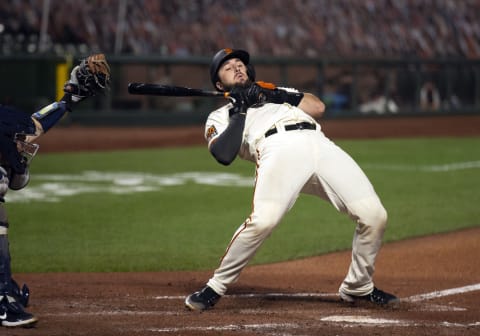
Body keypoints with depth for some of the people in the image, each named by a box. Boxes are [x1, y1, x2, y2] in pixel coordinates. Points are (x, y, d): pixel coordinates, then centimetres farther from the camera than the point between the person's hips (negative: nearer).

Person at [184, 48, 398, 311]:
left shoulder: (277, 92, 39)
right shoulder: (220, 116, 27)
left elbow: (318, 107, 20)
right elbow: (223, 154, 4)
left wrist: (278, 96, 11)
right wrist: (239, 111, 7)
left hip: (319, 144, 4)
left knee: (374, 215, -9)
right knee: (263, 219, -31)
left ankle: (358, 288, 12)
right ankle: (215, 288, -11)